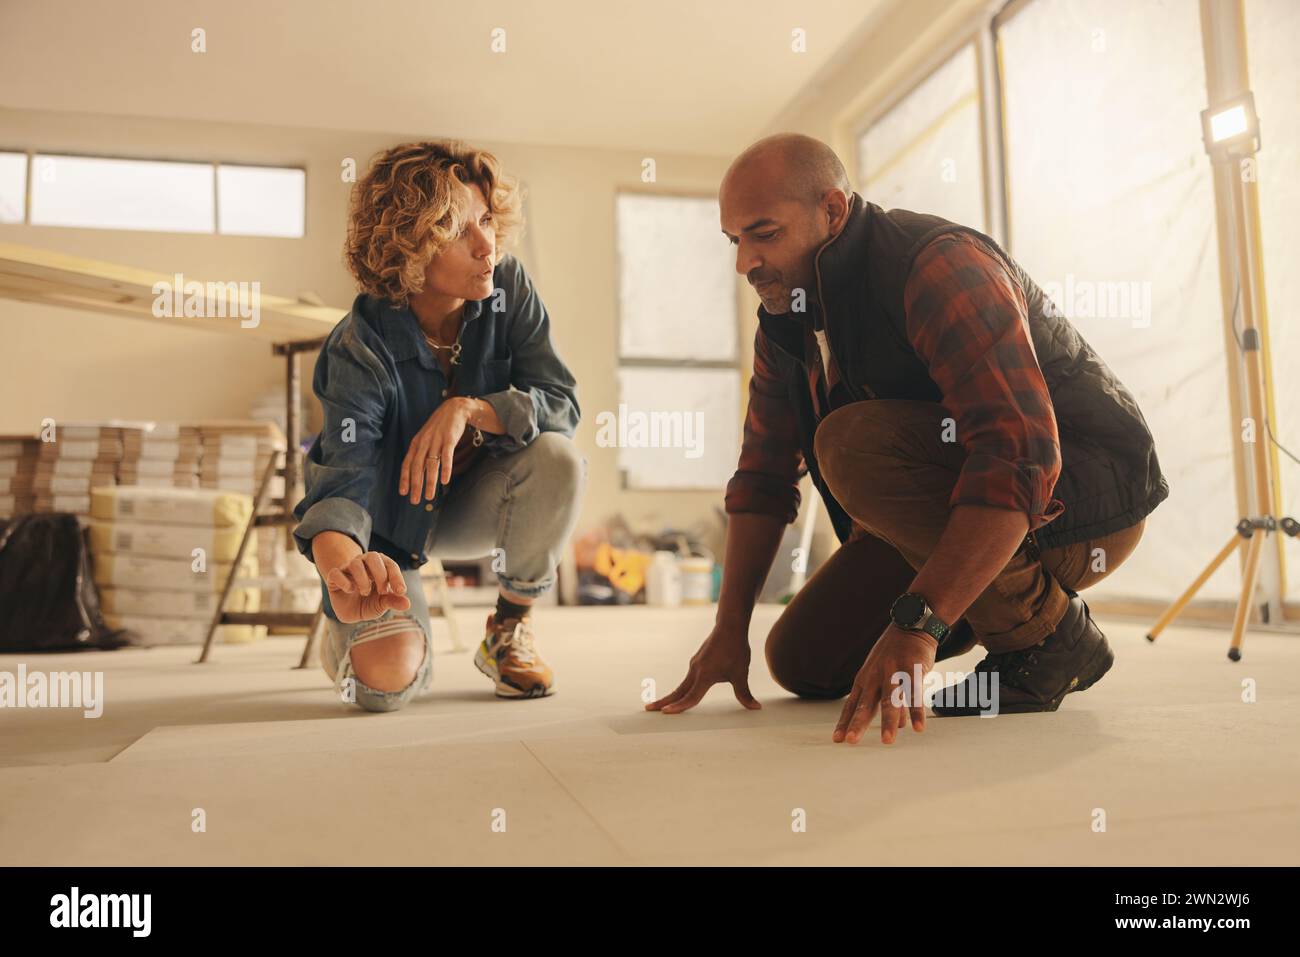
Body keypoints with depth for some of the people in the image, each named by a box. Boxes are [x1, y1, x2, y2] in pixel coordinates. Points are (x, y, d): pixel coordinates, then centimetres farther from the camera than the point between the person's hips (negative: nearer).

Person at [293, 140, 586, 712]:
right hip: (388, 524, -3)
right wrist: (337, 558, -58)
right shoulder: (361, 350, -25)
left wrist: (468, 409, -37)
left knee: (557, 457, -30)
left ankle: (510, 630, -6)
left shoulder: (507, 288, -15)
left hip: (470, 504, 3)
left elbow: (561, 401, -18)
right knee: (388, 681, -25)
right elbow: (347, 473, -35)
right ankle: (346, 630, 18)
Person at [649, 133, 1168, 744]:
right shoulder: (786, 323, 2)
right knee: (801, 661, -1)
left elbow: (1020, 456, -36)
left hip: (1084, 497, -8)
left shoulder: (942, 265, -24)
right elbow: (763, 478, 3)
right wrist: (729, 628, -5)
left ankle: (1049, 632, -14)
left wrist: (917, 624, -43)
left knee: (854, 443, -32)